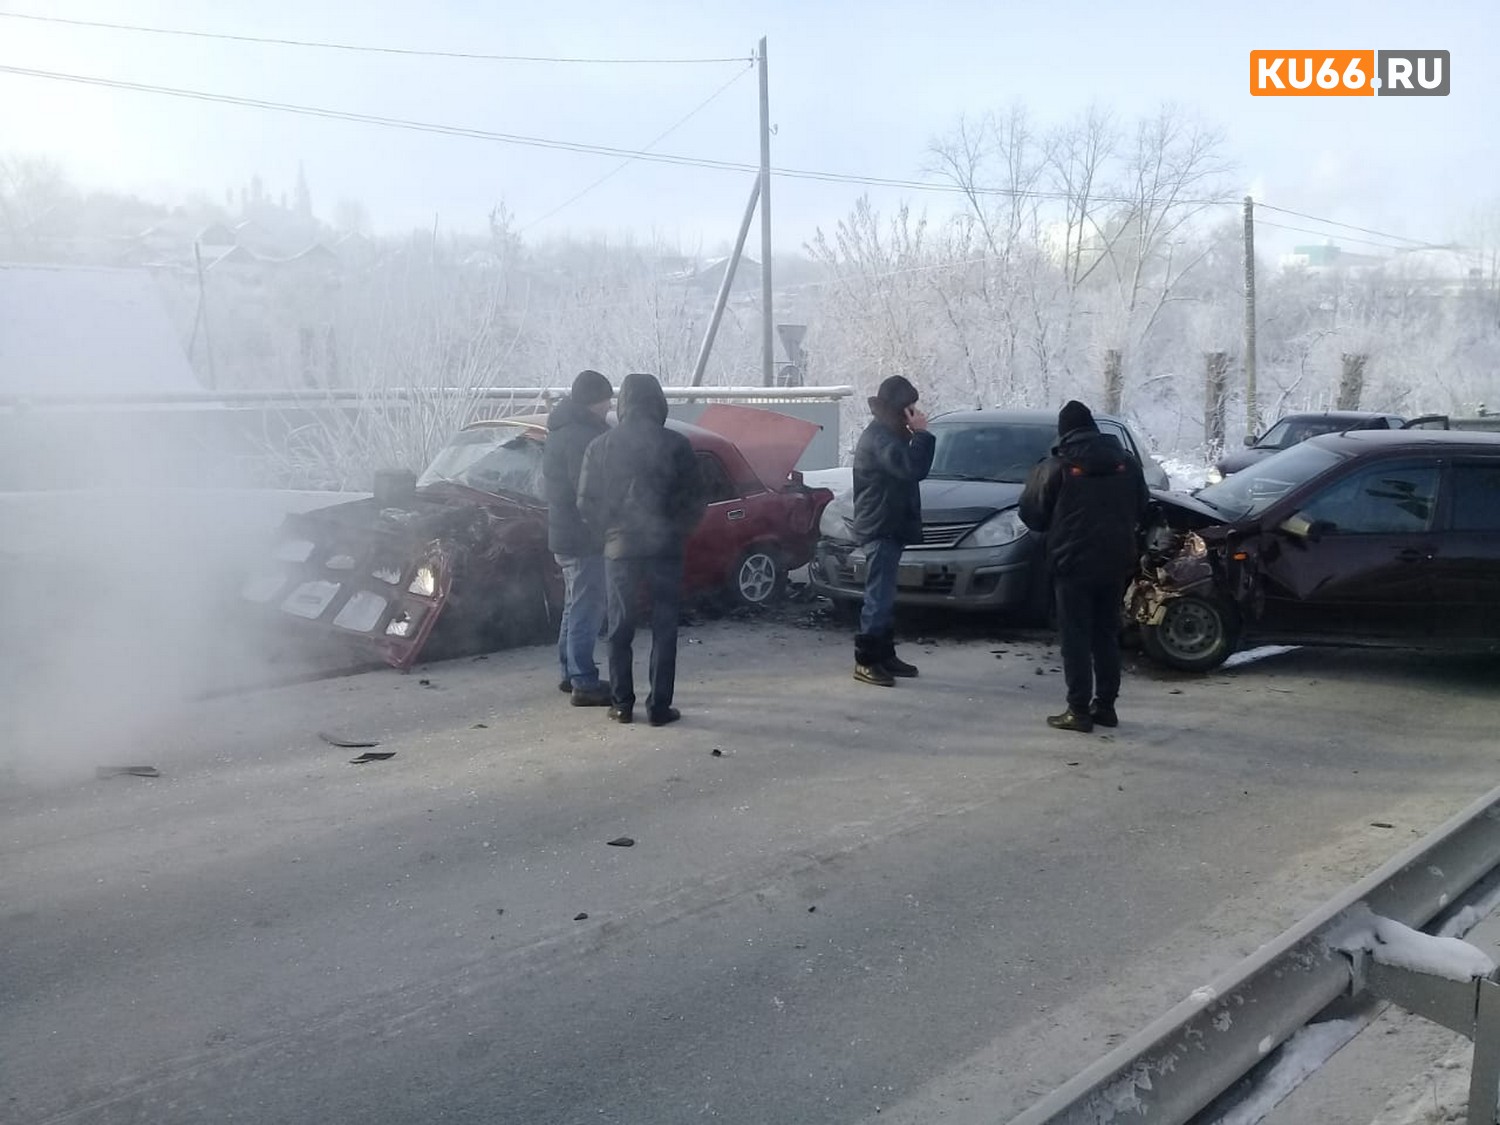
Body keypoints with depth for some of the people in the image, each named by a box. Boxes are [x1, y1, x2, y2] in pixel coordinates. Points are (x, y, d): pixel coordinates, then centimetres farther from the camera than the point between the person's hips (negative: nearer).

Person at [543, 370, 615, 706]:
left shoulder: (563, 431, 14)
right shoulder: (581, 436, -19)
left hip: (565, 535, 11)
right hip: (584, 539, -11)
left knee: (576, 609, 19)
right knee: (587, 612, -7)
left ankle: (571, 673, 28)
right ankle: (585, 685, -5)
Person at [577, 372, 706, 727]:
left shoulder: (601, 446, 1)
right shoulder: (676, 445, -5)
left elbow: (586, 502, 2)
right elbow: (694, 499, -3)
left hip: (620, 548, 2)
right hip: (665, 550, -1)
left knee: (620, 630, 10)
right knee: (664, 629, 5)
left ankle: (622, 704, 12)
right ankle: (659, 706, 4)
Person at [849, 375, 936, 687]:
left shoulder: (887, 435, 17)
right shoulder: (879, 438, -18)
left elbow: (911, 468, 21)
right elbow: (912, 467, -29)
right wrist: (921, 433, -21)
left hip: (891, 527, 11)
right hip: (881, 529, -11)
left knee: (885, 595, 15)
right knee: (879, 595, -10)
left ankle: (885, 655, 22)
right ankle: (866, 660, -7)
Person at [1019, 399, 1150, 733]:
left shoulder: (1056, 467, -8)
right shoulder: (1126, 463, 7)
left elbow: (1032, 514, -3)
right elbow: (1142, 509, 15)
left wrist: (1056, 529, 16)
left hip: (1073, 562, -5)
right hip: (1116, 562, 5)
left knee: (1076, 637, -1)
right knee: (1107, 635, 13)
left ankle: (1078, 710, -3)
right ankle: (1105, 705, 16)